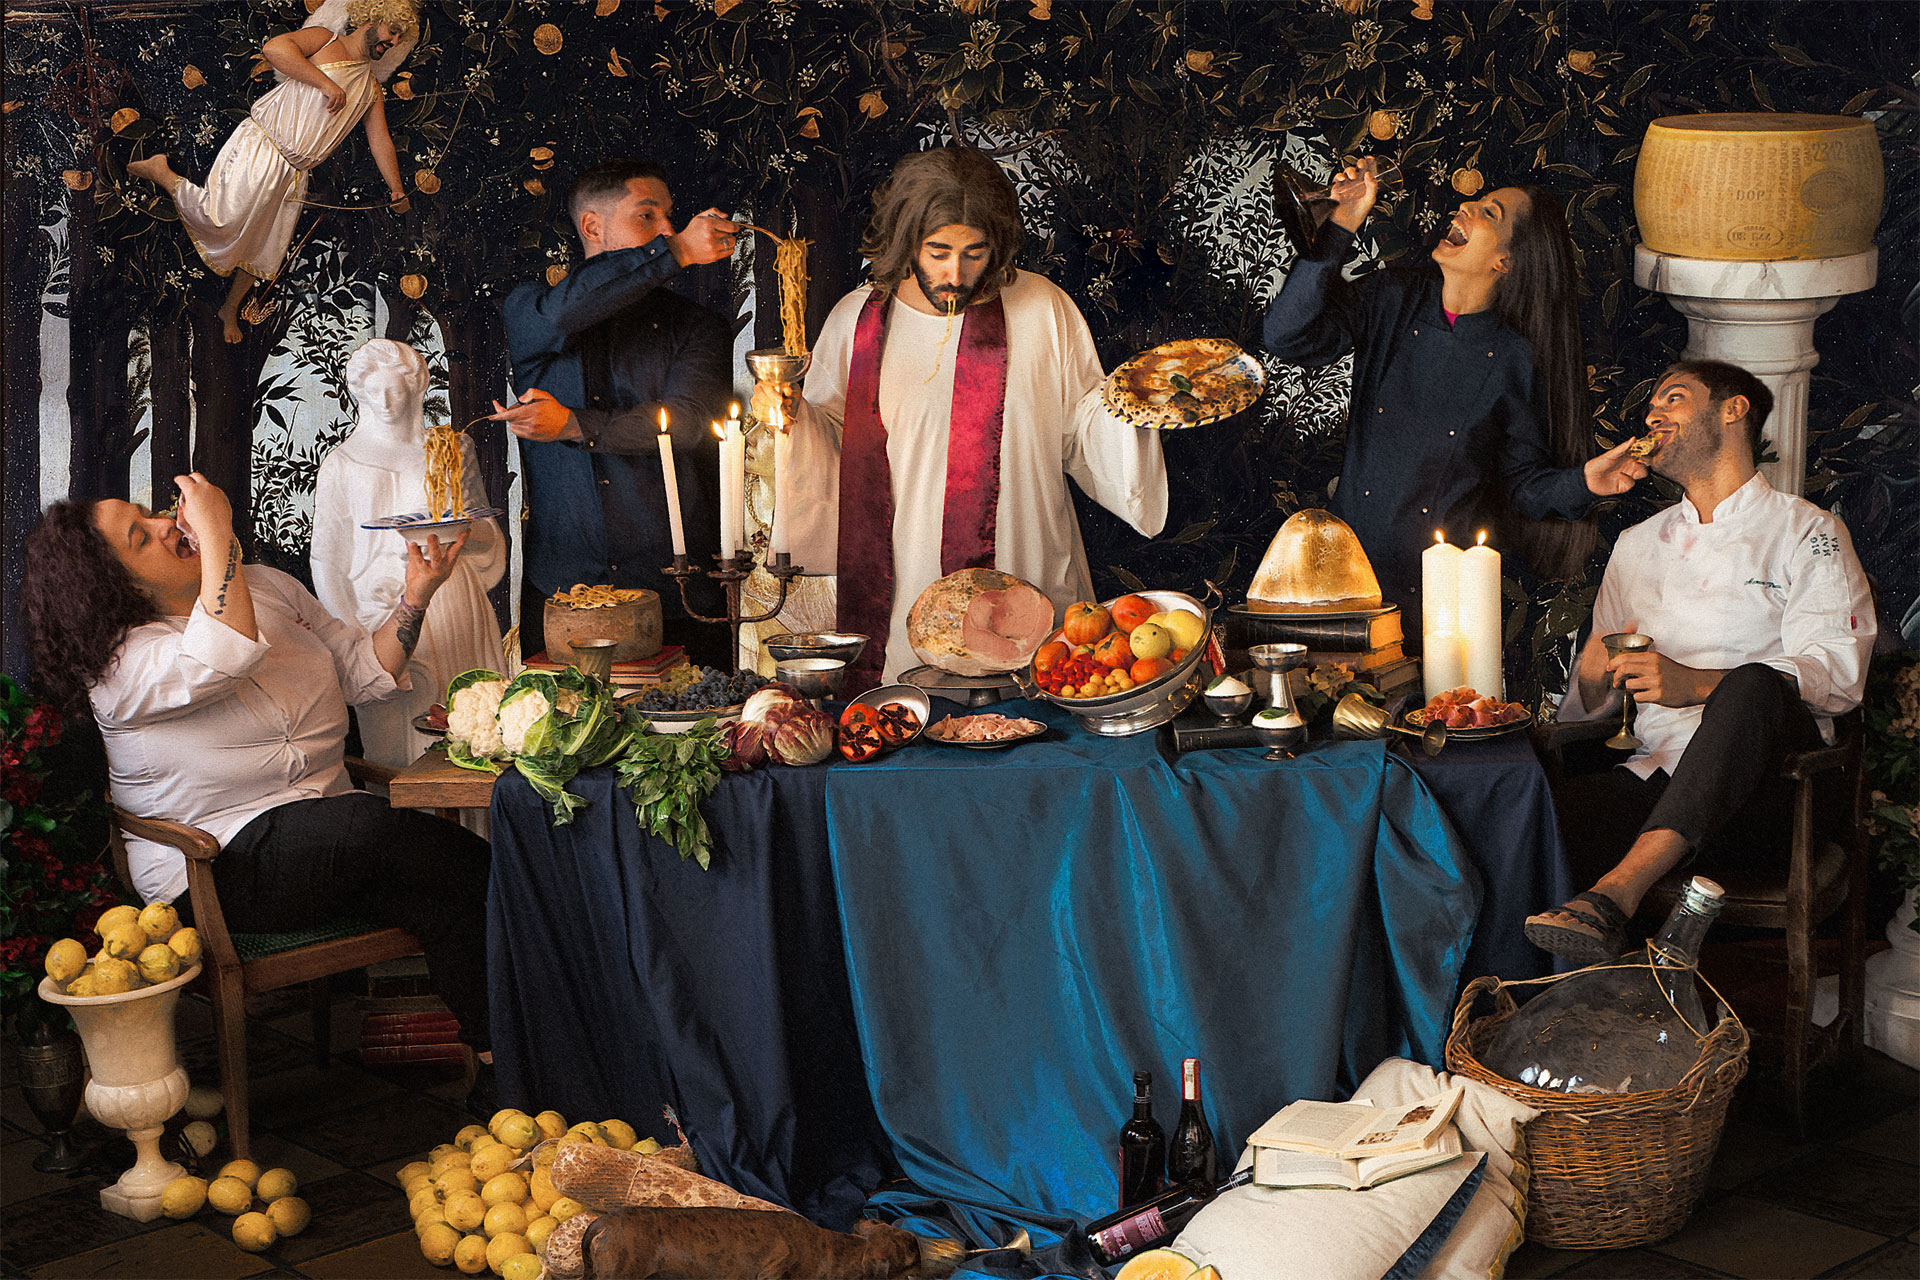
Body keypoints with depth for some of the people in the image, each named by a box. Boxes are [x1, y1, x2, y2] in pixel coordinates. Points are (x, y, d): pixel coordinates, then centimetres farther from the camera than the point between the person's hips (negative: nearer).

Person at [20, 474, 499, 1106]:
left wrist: (415, 600, 1)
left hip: (325, 840, 7)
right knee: (366, 825, -34)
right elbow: (222, 659, -31)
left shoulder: (269, 586, 13)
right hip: (212, 873, -7)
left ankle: (496, 1074, -16)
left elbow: (363, 672, 17)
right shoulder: (119, 663, -10)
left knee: (446, 900, -22)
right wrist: (217, 531, -23)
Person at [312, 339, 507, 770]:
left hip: (452, 602, 1)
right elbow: (327, 558, 4)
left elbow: (488, 534, 15)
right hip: (379, 602, -1)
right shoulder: (342, 463, 7)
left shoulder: (452, 449, 11)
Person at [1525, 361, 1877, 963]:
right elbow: (1586, 705, 24)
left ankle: (1616, 892, -50)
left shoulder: (1807, 532, 10)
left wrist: (1694, 683, -19)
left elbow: (1837, 673, -5)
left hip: (1766, 776, -3)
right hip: (1658, 773, 3)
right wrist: (1593, 673, -3)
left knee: (1749, 687, -40)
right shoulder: (1637, 545, 24)